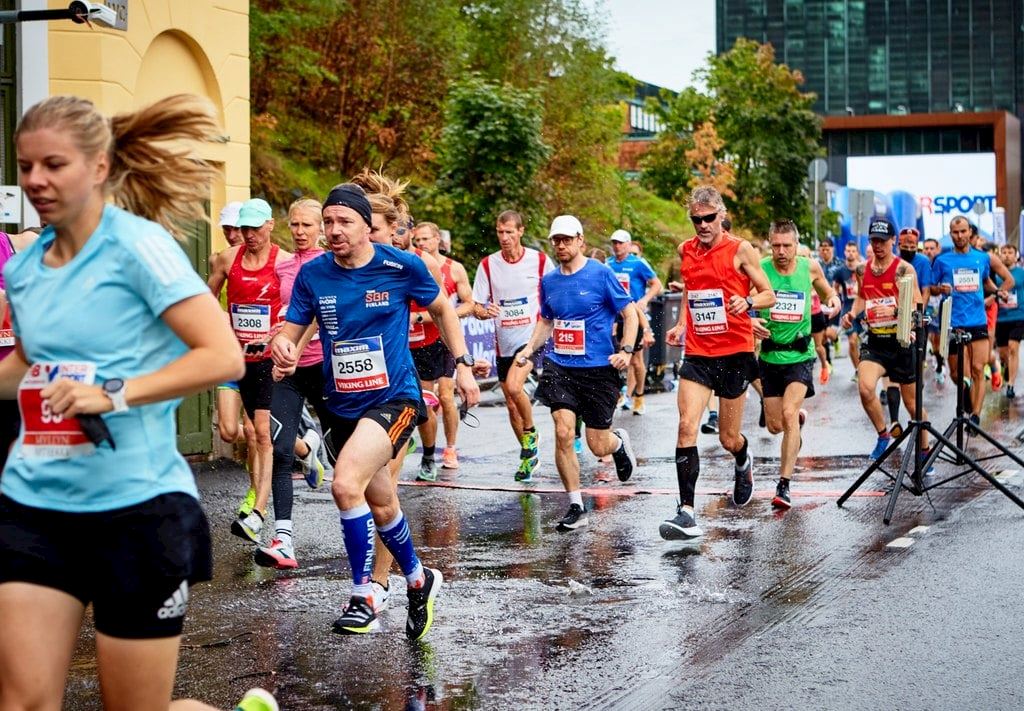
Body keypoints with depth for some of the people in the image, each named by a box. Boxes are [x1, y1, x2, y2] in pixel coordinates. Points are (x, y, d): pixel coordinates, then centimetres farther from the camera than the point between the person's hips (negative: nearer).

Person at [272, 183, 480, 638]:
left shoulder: (402, 266, -10)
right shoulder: (313, 274, -3)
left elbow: (441, 309, 7)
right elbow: (290, 330, 0)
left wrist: (463, 366, 5)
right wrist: (283, 348, -24)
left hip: (393, 399, -5)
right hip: (341, 407, 5)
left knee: (345, 484, -26)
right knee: (380, 505, 19)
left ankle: (362, 598, -12)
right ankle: (419, 580, 45)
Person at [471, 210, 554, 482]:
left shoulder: (540, 261, -4)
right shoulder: (488, 264, -1)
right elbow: (476, 307, 0)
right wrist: (485, 312, -21)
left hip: (532, 337, -4)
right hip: (503, 343, 4)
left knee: (513, 387, -26)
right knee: (511, 405, 10)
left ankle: (531, 433, 0)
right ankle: (530, 455, 28)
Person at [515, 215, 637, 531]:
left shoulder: (600, 274, -6)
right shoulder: (548, 281, 8)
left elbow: (630, 314, -2)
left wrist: (626, 350, -15)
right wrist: (530, 348, 7)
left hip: (598, 369, -3)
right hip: (559, 367, 3)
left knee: (598, 446, 1)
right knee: (563, 432, -15)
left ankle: (619, 442, 41)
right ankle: (576, 507, -3)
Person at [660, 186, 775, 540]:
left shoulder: (740, 250, -6)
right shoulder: (686, 251, 8)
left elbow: (769, 295, -2)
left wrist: (748, 301, -23)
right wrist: (681, 324, 11)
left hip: (735, 353, -3)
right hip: (697, 353, 3)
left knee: (728, 438, 8)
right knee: (686, 426, -15)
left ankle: (743, 463, 47)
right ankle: (686, 513, -17)